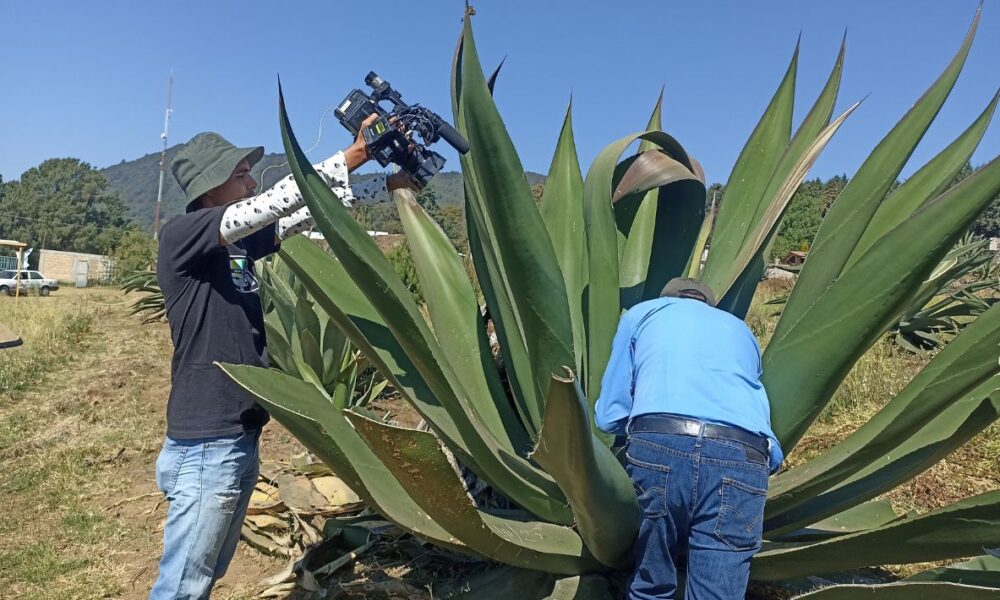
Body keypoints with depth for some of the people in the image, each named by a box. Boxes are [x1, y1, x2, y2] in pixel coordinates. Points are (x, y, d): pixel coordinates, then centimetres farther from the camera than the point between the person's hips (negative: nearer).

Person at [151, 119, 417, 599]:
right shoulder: (181, 236, -12)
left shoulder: (241, 241, 9)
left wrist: (388, 184, 7)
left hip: (242, 438, 8)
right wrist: (352, 155, -20)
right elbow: (271, 204, -23)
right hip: (206, 445, -8)